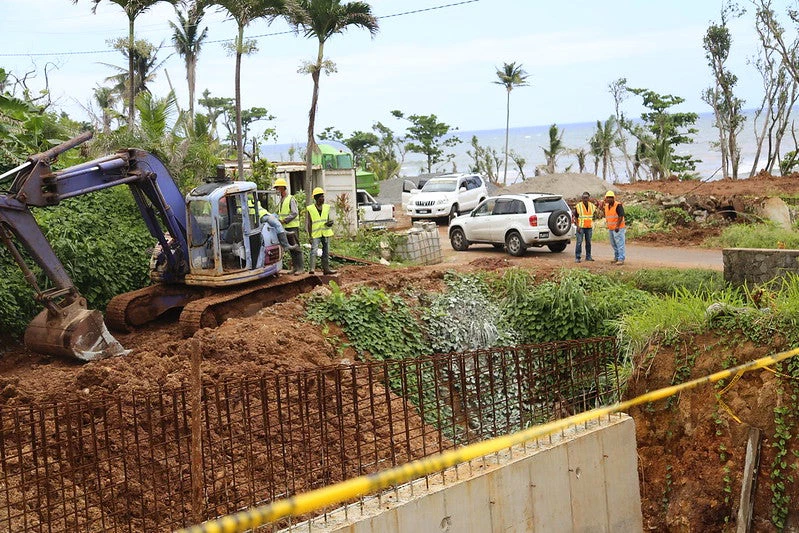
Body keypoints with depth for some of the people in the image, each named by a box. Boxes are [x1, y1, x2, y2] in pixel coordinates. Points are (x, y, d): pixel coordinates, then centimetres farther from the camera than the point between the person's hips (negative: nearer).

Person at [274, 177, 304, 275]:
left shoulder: (291, 199, -11)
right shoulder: (281, 200, 15)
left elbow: (294, 213, -17)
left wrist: (284, 220, -20)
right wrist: (277, 219, 6)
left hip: (292, 227, -8)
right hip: (285, 227, 8)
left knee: (295, 247, -7)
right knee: (290, 248, 10)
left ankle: (300, 268, -4)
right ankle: (294, 266, 16)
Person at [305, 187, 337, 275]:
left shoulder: (326, 207, 10)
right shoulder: (310, 209, -2)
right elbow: (309, 223, -2)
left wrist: (330, 222, -8)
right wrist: (310, 236, -7)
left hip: (326, 233, 5)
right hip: (316, 234, -5)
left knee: (326, 252, 9)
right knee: (314, 250, -16)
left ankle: (326, 269, 17)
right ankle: (312, 268, -18)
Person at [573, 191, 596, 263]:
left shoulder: (592, 206, 4)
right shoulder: (578, 206, -8)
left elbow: (595, 213, 17)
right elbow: (575, 217, -4)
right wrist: (578, 226, -13)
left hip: (589, 227, 4)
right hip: (581, 227, -4)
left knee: (588, 242, 12)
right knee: (579, 242, -8)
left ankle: (588, 256, 22)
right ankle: (577, 257, -5)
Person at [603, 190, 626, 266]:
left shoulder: (618, 205, -13)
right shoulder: (606, 206, 11)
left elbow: (621, 216, -18)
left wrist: (617, 226, -22)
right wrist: (607, 224, 17)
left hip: (618, 228, -8)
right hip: (610, 228, 8)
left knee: (619, 243, -9)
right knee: (613, 244, 15)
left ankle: (621, 259, -9)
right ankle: (616, 257, 26)